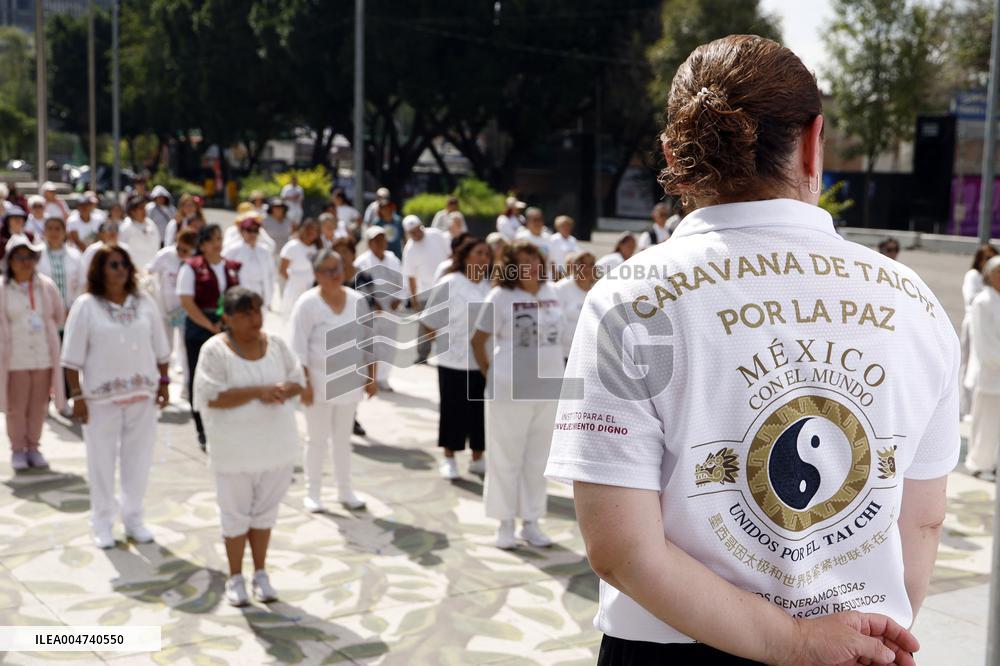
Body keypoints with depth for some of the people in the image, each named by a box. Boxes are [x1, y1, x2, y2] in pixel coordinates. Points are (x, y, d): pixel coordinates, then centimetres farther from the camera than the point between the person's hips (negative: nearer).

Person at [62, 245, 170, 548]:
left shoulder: (144, 303, 5)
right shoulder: (86, 306, -6)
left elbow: (160, 350, 10)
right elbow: (73, 357, -6)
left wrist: (163, 383, 7)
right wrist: (77, 396, -9)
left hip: (142, 395, 3)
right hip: (101, 397, -3)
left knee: (138, 458, 10)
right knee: (102, 460, 6)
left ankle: (133, 518, 26)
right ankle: (102, 523, 20)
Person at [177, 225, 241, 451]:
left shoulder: (232, 267, 10)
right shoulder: (191, 267, -4)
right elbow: (187, 302, -11)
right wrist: (211, 326, -15)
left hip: (227, 329, 4)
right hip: (199, 329, -4)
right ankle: (204, 432, 13)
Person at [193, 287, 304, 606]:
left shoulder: (275, 344, 1)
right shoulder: (215, 350, -13)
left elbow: (297, 380, 7)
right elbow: (211, 397, -20)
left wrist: (283, 390, -16)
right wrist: (258, 391, -26)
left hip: (276, 443, 4)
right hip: (235, 448, -4)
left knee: (265, 510, 15)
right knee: (236, 513, 9)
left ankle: (261, 573, 29)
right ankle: (235, 577, 24)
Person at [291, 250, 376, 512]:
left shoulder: (358, 300, 3)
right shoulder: (308, 303, -11)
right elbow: (299, 348, -12)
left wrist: (371, 377, 7)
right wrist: (304, 383, -16)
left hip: (348, 382, 4)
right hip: (319, 383, -4)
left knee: (343, 439, 15)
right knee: (318, 439, 6)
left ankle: (345, 491, 26)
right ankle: (312, 493, 19)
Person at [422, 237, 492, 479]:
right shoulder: (450, 284, -6)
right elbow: (432, 319, -1)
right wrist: (443, 341, -2)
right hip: (455, 358, -3)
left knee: (481, 409, 10)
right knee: (453, 409, 5)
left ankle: (478, 459, 23)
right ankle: (448, 459, 18)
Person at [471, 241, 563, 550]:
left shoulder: (551, 293, 5)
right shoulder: (500, 298, -8)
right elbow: (478, 340, 0)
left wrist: (553, 367, 10)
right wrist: (489, 373, -2)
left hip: (548, 387, 5)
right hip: (510, 389, -4)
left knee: (538, 458, 12)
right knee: (507, 456, 4)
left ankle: (531, 522, 23)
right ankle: (505, 523, 16)